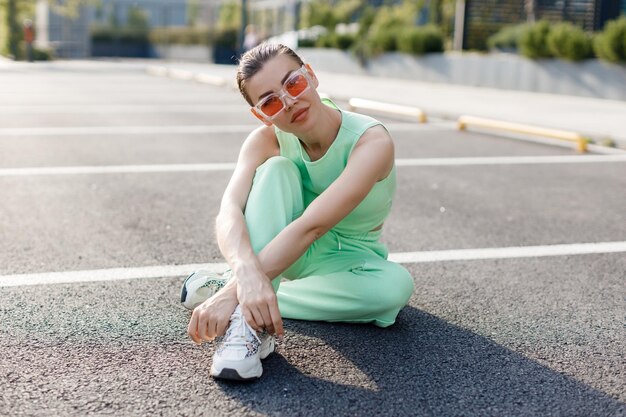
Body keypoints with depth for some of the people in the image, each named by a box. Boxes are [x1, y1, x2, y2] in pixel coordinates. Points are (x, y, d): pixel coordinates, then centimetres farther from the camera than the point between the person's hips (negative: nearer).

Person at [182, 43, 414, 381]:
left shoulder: (373, 142, -30)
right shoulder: (267, 140, -18)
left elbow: (312, 226, -42)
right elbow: (228, 211, -35)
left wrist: (233, 291, -49)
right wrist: (246, 270, -58)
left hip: (347, 260, -1)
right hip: (286, 249, 1)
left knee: (395, 285, -37)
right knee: (275, 169, -28)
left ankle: (224, 289, -27)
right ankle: (248, 324, -36)